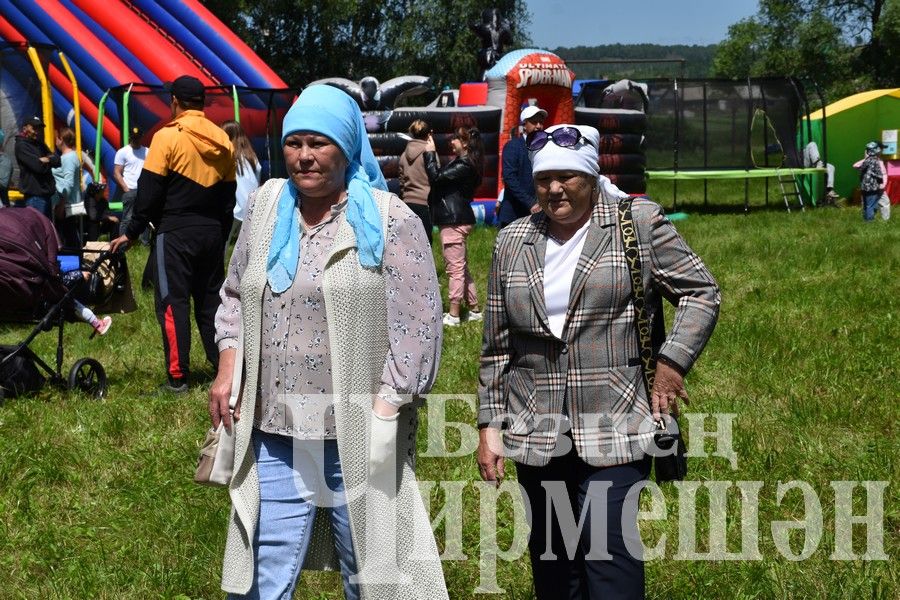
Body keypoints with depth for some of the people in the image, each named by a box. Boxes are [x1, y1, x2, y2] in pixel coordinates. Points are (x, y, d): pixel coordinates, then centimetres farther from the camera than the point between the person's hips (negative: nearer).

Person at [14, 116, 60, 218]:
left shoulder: (39, 144, 17)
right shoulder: (21, 146, -9)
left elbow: (57, 160, 8)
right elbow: (38, 166, -19)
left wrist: (47, 160, -13)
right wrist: (50, 161, 0)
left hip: (47, 192, 9)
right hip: (35, 195, -9)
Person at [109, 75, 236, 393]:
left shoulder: (168, 137, -10)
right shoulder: (222, 140, 7)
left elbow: (150, 190, -10)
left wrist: (132, 233, -3)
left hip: (176, 232, -5)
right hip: (213, 232, 5)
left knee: (173, 303, 0)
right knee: (211, 300, 13)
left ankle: (177, 377, 0)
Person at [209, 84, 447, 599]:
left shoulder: (389, 221, -6)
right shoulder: (267, 205, 10)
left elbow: (418, 326, -9)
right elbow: (236, 294, 21)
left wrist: (383, 412, -13)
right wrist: (228, 371, 8)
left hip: (356, 437, -4)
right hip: (274, 432, 5)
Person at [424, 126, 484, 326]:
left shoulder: (464, 166, -16)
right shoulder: (461, 163, 16)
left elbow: (436, 176, -20)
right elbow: (441, 176, 16)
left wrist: (430, 153, -11)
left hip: (454, 222, -11)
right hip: (455, 219, 11)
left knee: (455, 268, -6)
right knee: (461, 267, 17)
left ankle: (453, 315, -2)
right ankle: (474, 309, 24)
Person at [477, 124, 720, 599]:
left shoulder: (639, 223, -1)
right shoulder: (512, 242, 10)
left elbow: (702, 292, 3)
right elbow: (497, 344, 13)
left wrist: (672, 363, -9)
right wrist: (490, 424, 10)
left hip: (614, 430, -4)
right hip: (536, 435, 4)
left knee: (608, 548, -11)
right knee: (550, 560, 11)